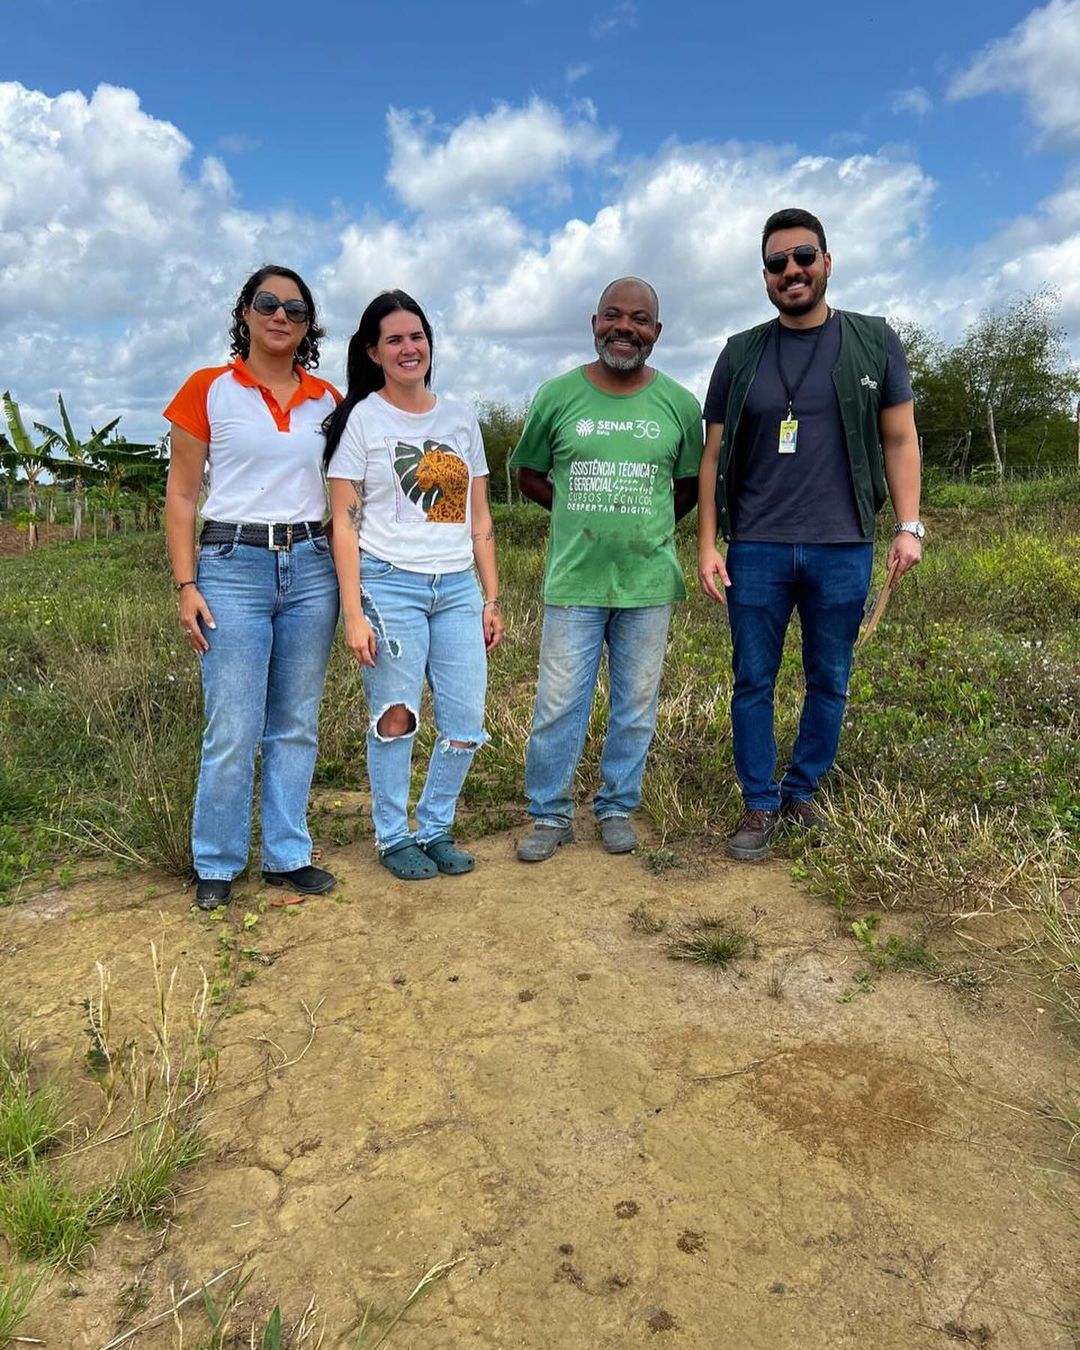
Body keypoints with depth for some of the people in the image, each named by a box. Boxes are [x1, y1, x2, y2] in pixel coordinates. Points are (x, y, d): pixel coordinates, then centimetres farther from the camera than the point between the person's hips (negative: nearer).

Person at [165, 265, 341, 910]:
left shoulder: (327, 399, 11)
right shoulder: (209, 389, 3)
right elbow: (182, 495, 2)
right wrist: (186, 586, -6)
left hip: (311, 568, 3)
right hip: (233, 566, -3)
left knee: (297, 726, 8)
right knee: (233, 731, -3)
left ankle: (288, 855, 21)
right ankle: (217, 866, 15)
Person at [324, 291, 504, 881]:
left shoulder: (460, 418, 14)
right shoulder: (361, 420, 2)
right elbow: (344, 524, -3)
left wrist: (491, 598, 10)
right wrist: (354, 613, -11)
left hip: (457, 589, 4)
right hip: (390, 585, -4)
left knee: (466, 724, 1)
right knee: (396, 717, -1)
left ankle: (435, 830, 22)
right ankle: (393, 837, 19)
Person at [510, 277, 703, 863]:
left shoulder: (680, 404, 3)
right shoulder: (557, 396, 1)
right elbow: (528, 474, 11)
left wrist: (643, 525, 5)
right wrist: (581, 514, 4)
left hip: (648, 583, 1)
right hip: (572, 582, -1)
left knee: (636, 706, 11)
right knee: (558, 707, 3)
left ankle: (617, 809, 29)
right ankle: (551, 815, 21)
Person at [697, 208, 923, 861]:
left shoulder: (875, 341, 7)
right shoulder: (740, 354, 8)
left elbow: (899, 440, 7)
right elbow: (714, 455, 7)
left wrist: (909, 525, -2)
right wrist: (707, 544, 1)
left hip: (843, 550, 0)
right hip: (756, 551, 0)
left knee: (830, 683, 8)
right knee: (754, 681, 4)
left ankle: (802, 791, 25)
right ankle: (760, 805, 17)